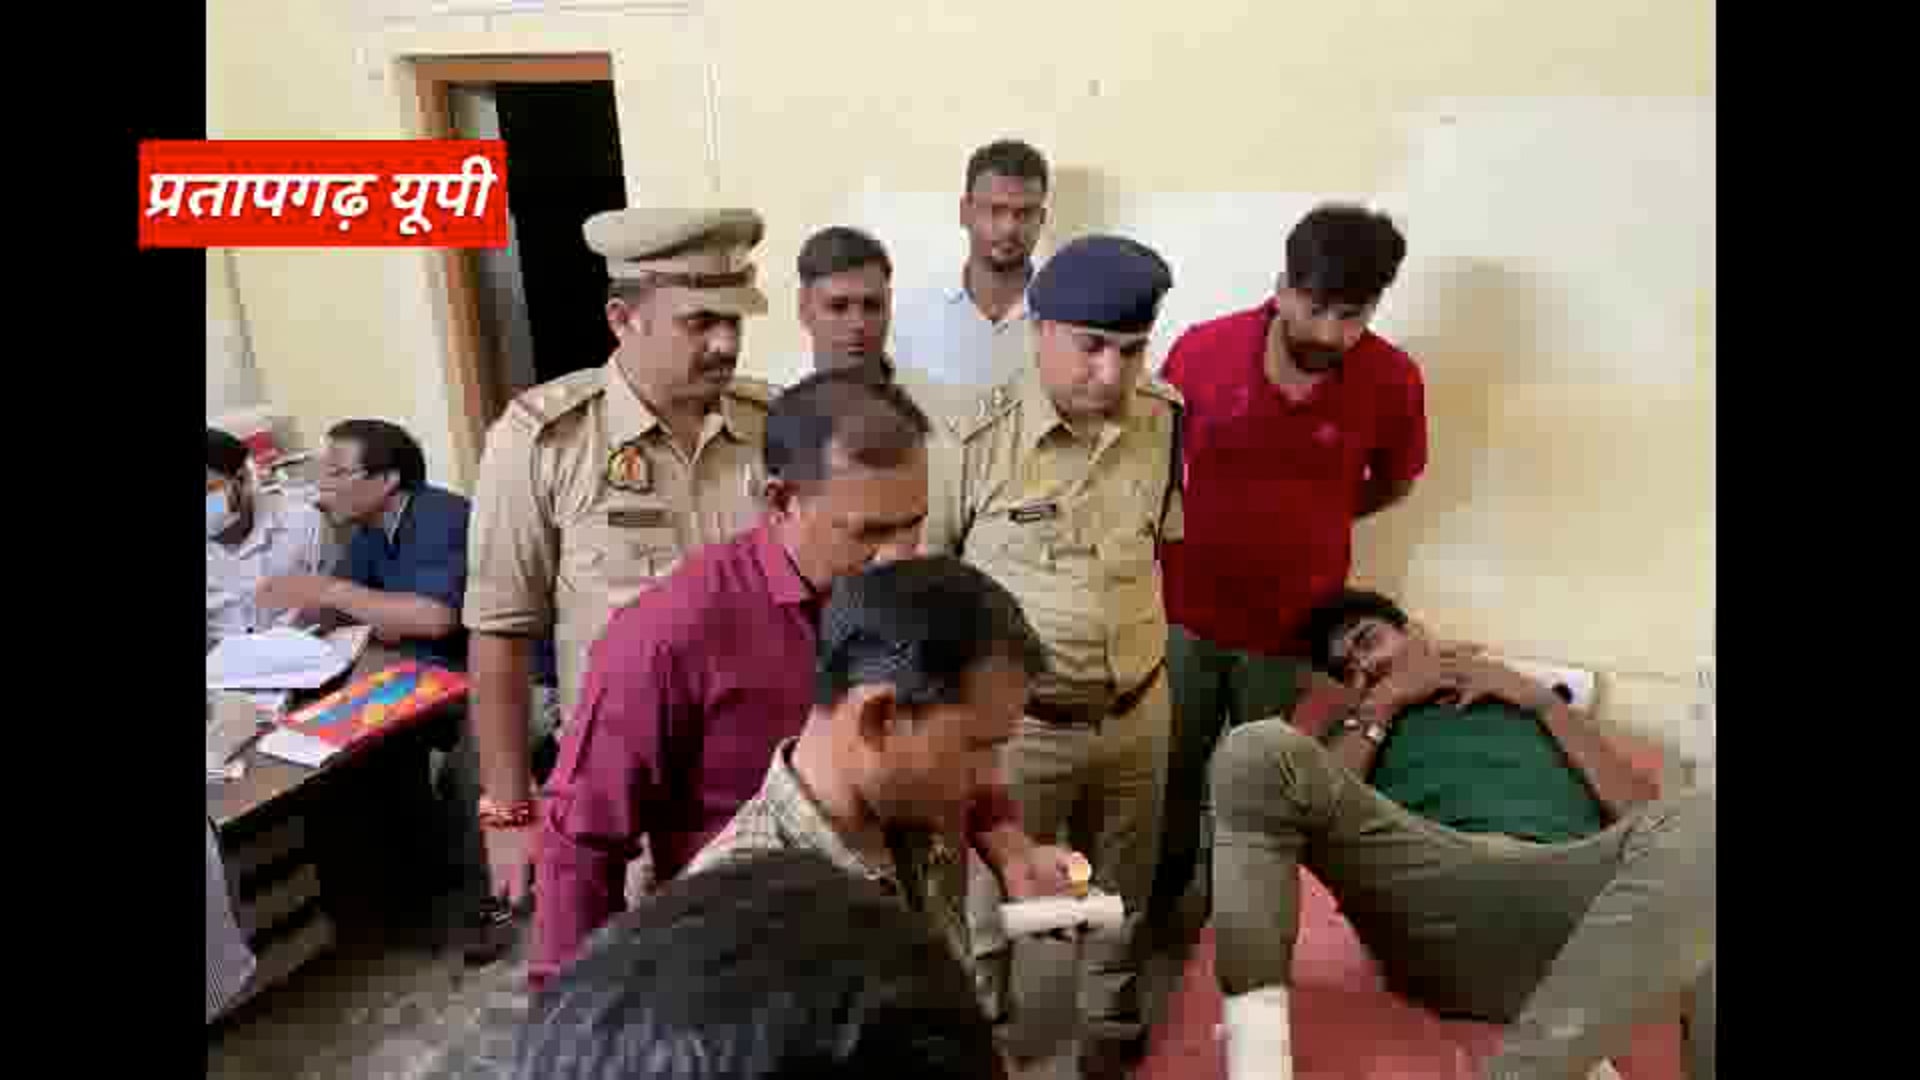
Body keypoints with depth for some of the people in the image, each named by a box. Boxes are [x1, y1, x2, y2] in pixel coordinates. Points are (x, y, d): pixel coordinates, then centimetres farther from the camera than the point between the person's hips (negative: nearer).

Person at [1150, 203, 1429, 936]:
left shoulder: (1393, 380, -13)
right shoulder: (1203, 349, -14)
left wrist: (1304, 520, 4)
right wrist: (1174, 535, 1)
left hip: (1300, 627, 0)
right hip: (1185, 612, 0)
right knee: (1172, 775, 18)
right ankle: (1163, 901, 43)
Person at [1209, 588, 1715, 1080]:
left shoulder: (1532, 709, 34)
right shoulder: (1361, 719, 31)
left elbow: (1643, 811, 18)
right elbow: (1323, 803, 10)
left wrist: (1541, 699, 17)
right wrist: (1382, 702, 16)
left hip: (1569, 892, 1)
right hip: (1428, 895, 0)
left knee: (1702, 817, -30)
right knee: (1260, 747, -23)